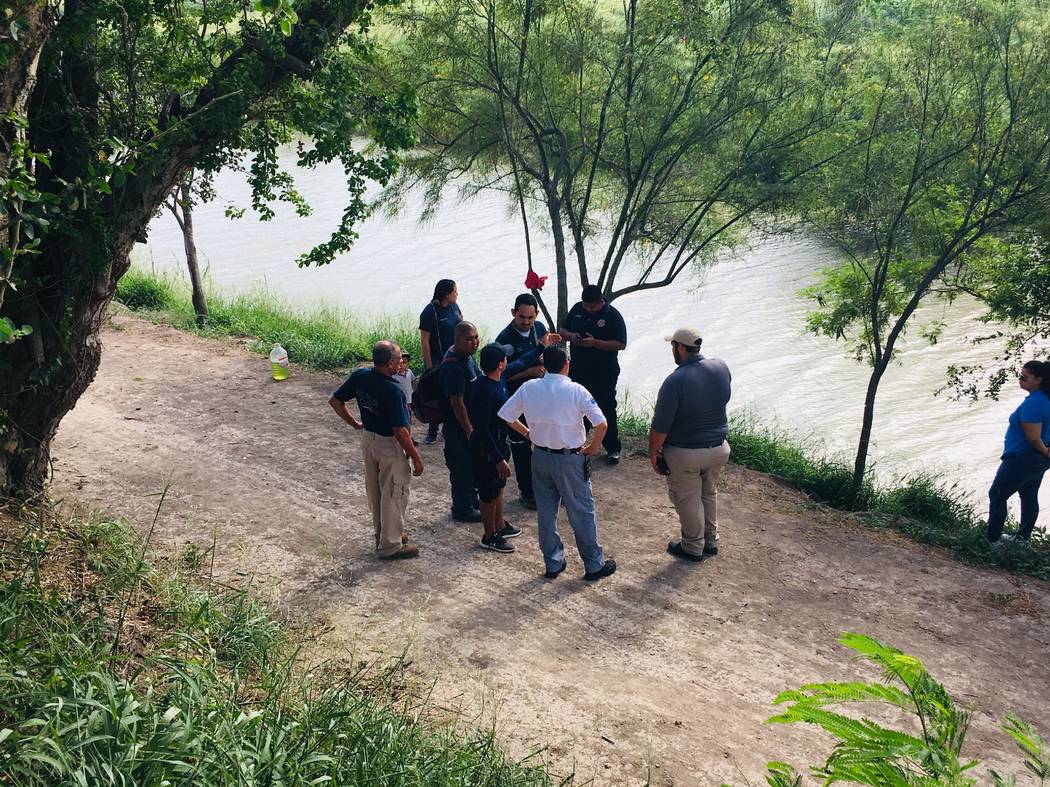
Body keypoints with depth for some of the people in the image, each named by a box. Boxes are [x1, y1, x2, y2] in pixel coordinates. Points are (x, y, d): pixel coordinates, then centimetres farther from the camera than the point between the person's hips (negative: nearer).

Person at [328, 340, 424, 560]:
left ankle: (383, 534, 38)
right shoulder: (392, 391, -30)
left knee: (375, 490, 21)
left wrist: (355, 424, 12)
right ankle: (391, 545, 19)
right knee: (394, 494, 8)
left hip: (368, 438, 7)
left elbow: (335, 401, 2)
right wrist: (416, 457, -16)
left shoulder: (359, 377, -9)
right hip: (390, 445, -7)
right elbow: (400, 431, -27)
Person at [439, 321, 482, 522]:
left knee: (472, 465, 23)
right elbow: (457, 402, -26)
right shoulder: (453, 367, -28)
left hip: (471, 422, 10)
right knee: (463, 468, 5)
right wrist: (469, 430, -21)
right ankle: (463, 509, 20)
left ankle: (472, 499, 40)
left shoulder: (466, 355, 3)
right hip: (459, 428, -10)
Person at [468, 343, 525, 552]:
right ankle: (489, 537, 22)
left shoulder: (498, 381, -2)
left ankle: (500, 527, 41)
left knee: (498, 487, 24)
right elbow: (482, 429, -29)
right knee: (489, 494, 7)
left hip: (498, 443, 9)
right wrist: (499, 459, -26)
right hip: (487, 449, -9)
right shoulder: (485, 391, -30)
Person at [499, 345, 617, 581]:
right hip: (570, 459, -4)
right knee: (581, 513, 9)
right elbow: (601, 424, -22)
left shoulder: (529, 388, -6)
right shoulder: (576, 391, -16)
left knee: (546, 512, 16)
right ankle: (594, 565, 19)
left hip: (541, 457, 4)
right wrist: (592, 447, -6)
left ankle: (553, 563, 26)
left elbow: (506, 416, 1)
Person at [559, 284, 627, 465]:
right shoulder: (577, 309, 2)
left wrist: (595, 342, -25)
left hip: (604, 373, -5)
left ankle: (613, 449, 14)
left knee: (606, 409, 3)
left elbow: (621, 344, -16)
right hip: (578, 370, 5)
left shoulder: (613, 316, -14)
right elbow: (563, 330, 12)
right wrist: (571, 336, -12)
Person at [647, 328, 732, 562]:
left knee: (687, 501, 15)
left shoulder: (675, 381, -26)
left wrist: (653, 452, -7)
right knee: (709, 494, 26)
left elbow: (660, 427, -21)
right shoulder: (721, 367, -9)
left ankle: (693, 547, 30)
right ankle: (711, 540, 40)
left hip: (685, 454, -6)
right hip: (718, 448, 6)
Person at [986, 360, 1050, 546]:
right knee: (1029, 497, 19)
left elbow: (1034, 438, -26)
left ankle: (992, 538, 6)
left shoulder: (1032, 404, -28)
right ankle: (1022, 538, 31)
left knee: (997, 495, 2)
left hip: (1022, 459, -10)